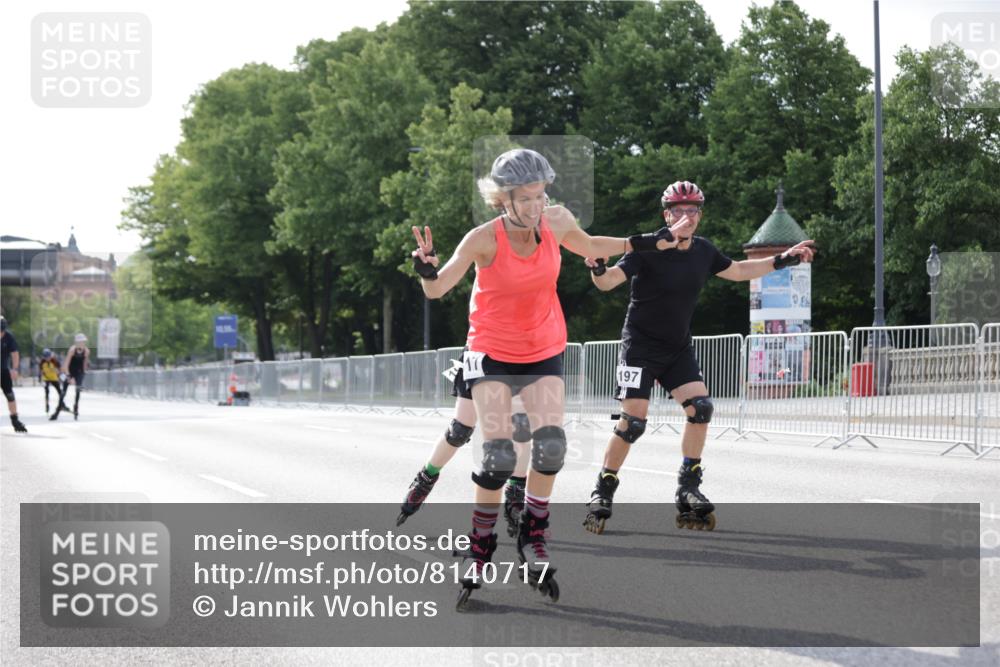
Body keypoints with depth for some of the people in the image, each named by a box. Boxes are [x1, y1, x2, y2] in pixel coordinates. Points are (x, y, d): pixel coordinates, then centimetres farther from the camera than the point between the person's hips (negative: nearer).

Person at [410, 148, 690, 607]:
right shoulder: (484, 239, -20)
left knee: (551, 442, -14)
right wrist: (427, 270, -41)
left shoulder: (557, 221, -9)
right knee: (498, 453, -13)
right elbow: (437, 290, -20)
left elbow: (588, 247, 14)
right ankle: (479, 549, 6)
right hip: (491, 352, -3)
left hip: (544, 350, 3)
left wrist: (642, 243, 11)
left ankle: (533, 537, 6)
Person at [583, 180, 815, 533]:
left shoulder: (703, 250, 2)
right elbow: (611, 280, -28)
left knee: (700, 407, -9)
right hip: (640, 345, -6)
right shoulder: (649, 249, -17)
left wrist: (783, 260, 18)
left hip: (678, 348, 6)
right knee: (633, 420, -13)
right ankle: (603, 491, 2)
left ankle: (688, 489, 4)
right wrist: (598, 269, -50)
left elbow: (737, 270, 19)